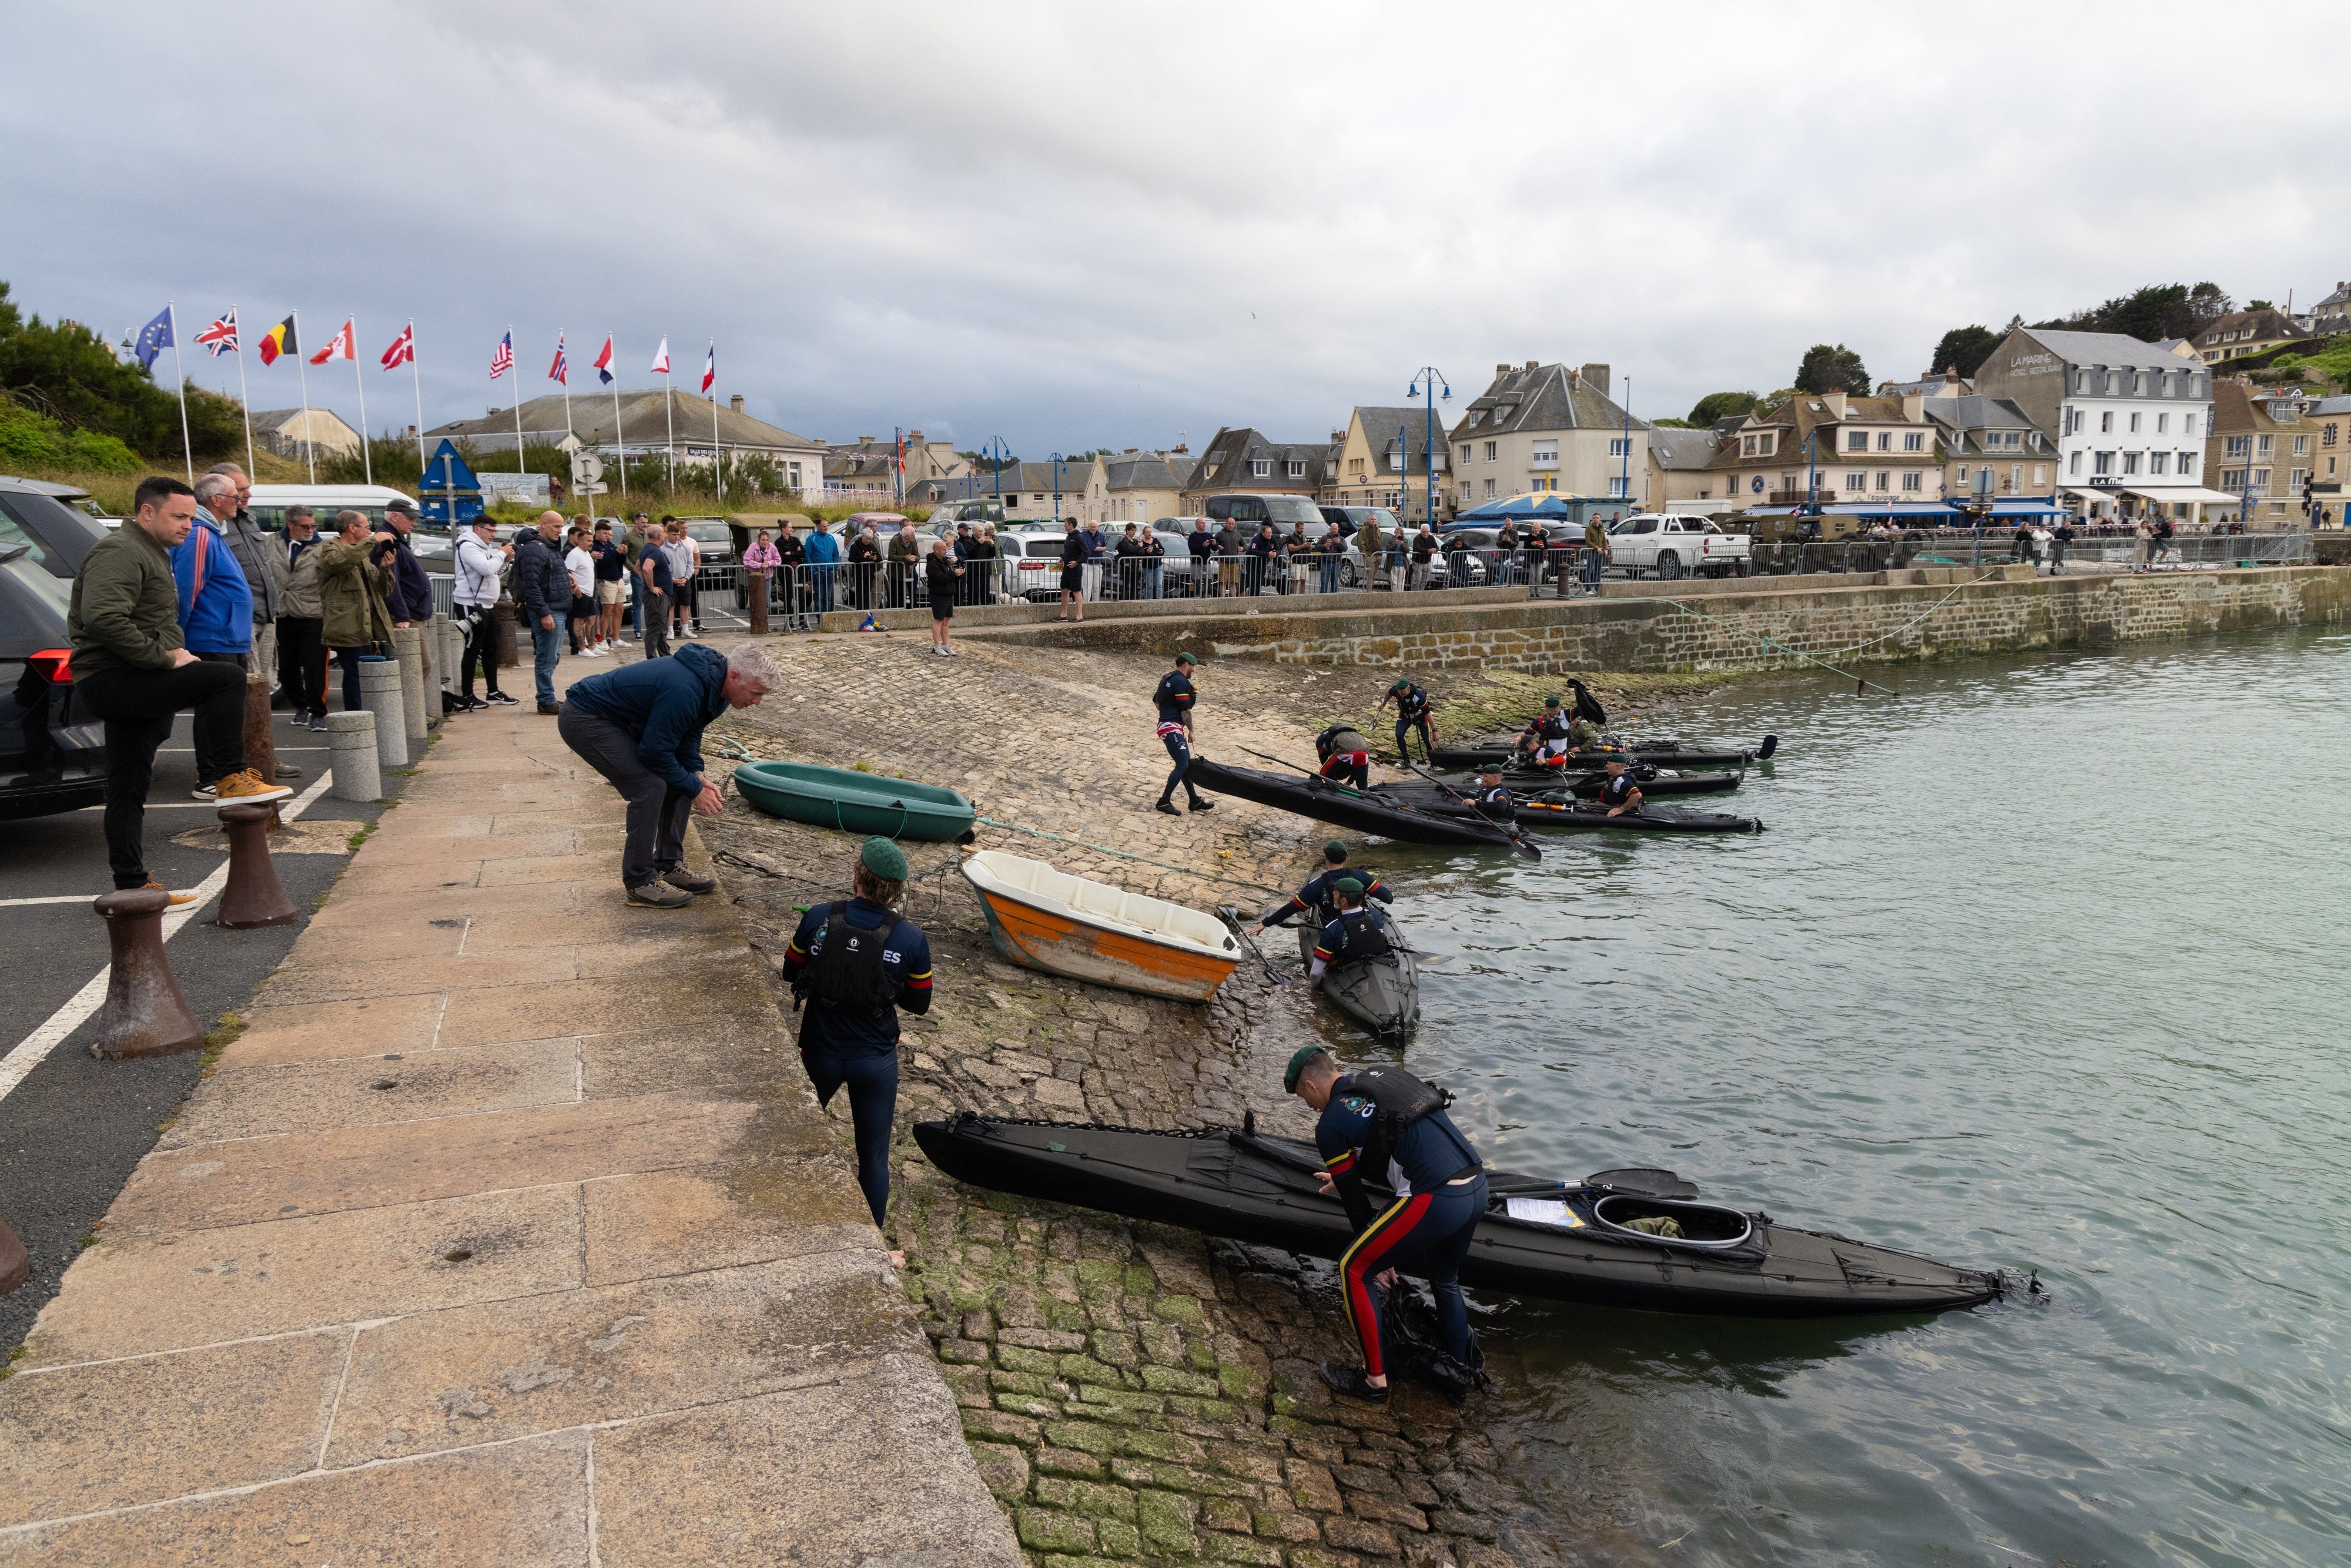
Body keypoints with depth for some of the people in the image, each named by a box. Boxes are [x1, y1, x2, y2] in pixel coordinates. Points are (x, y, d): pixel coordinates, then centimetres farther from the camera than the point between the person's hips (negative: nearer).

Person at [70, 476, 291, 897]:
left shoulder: (151, 553, 24)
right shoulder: (120, 552, -11)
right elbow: (103, 619, -26)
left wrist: (173, 654, 15)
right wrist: (166, 657, -22)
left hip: (131, 687, 11)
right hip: (108, 681, -11)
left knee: (128, 791, 11)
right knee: (227, 678, -24)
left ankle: (131, 884, 15)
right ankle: (231, 779, -19)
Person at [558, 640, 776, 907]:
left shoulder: (714, 684, -4)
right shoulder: (684, 690, -34)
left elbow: (688, 733, 9)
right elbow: (655, 751, -26)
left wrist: (696, 774, -6)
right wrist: (695, 789, -16)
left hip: (621, 720, 10)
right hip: (584, 720, -10)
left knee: (679, 781, 4)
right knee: (650, 786, -20)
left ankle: (669, 867, 12)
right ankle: (639, 883, -10)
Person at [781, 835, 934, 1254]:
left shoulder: (819, 918, -16)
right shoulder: (911, 938, -17)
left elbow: (790, 973, 0)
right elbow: (919, 1004, -5)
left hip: (819, 1052, 2)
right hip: (875, 1061, -1)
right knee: (873, 1157, 14)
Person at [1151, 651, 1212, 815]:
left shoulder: (1168, 678, 18)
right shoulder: (1181, 681, -14)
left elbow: (1156, 700, 29)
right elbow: (1185, 710, -16)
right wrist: (1191, 731, -6)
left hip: (1167, 726, 11)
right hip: (1172, 728, -11)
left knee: (1186, 764, 12)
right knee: (1182, 765, -15)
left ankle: (1194, 801, 17)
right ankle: (1164, 802, -12)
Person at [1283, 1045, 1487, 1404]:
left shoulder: (1330, 1123, -1)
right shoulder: (1385, 1076, 20)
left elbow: (1355, 1200, 6)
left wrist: (1378, 1257, 17)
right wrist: (1347, 1175, 49)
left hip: (1435, 1200, -8)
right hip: (1478, 1188, 8)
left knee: (1354, 1270, 9)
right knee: (1446, 1280, 31)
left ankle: (1374, 1381, 17)